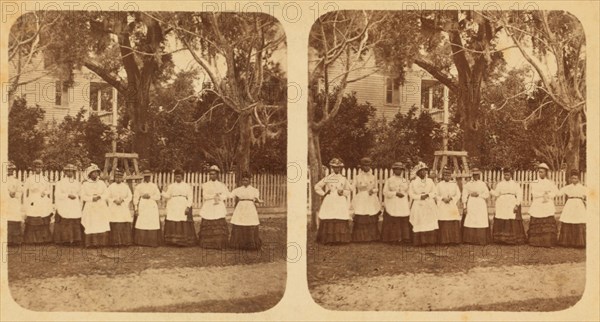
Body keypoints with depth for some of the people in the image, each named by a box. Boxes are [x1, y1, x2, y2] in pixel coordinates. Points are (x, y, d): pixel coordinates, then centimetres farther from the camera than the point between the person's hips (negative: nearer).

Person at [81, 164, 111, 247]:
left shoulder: (102, 183, 12)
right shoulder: (85, 184, 6)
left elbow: (106, 195, 7)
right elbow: (83, 196, 1)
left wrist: (99, 197, -12)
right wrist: (92, 198, -12)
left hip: (101, 208, 2)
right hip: (90, 208, -2)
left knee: (102, 226, -8)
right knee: (91, 227, -9)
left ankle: (102, 242, -6)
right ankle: (91, 243, -6)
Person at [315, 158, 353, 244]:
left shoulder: (343, 179, 13)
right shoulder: (327, 178, 8)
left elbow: (348, 191, 16)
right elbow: (317, 186, 11)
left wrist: (343, 192, -4)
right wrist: (323, 193, 1)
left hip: (341, 203, 1)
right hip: (329, 202, -1)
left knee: (341, 221, -7)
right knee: (328, 221, -8)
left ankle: (340, 239, -2)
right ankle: (329, 239, -5)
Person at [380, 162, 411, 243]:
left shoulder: (405, 181, 15)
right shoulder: (389, 180, 5)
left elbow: (408, 193, 15)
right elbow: (385, 192, -3)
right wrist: (395, 193, -13)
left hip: (403, 206, 3)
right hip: (392, 205, -3)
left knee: (404, 222, -4)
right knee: (392, 222, -7)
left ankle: (404, 238, 1)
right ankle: (393, 239, -1)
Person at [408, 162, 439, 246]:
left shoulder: (430, 181, 11)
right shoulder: (413, 182, 3)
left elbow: (434, 193, 7)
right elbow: (411, 194, -1)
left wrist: (427, 195, -11)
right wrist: (420, 196, -13)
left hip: (430, 205, 2)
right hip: (418, 206, -2)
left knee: (430, 224, -4)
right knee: (419, 224, -6)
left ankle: (430, 240, -1)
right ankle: (420, 241, -3)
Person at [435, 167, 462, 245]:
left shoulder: (454, 184, 9)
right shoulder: (439, 184, 7)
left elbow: (458, 194, 6)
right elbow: (436, 195, 6)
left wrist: (451, 198, -9)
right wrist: (443, 199, -10)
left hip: (452, 206, 1)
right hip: (442, 207, -1)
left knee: (454, 224, -6)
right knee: (444, 225, -5)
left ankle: (455, 240, -1)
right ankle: (444, 241, -2)